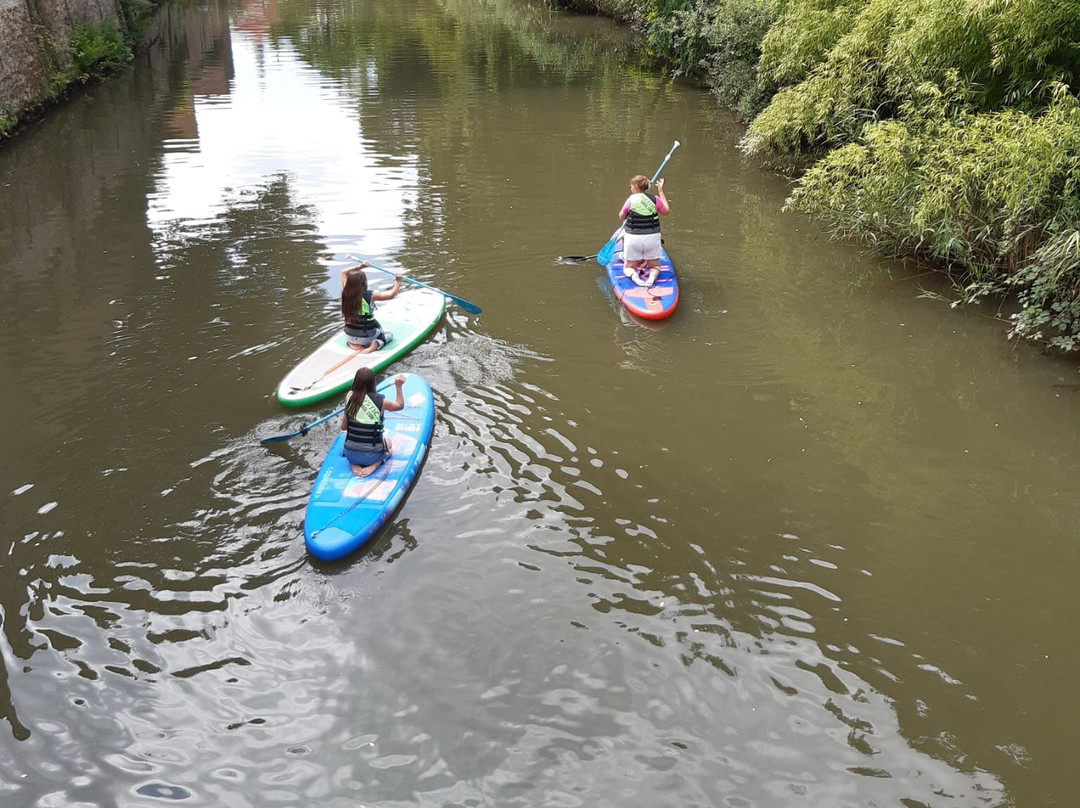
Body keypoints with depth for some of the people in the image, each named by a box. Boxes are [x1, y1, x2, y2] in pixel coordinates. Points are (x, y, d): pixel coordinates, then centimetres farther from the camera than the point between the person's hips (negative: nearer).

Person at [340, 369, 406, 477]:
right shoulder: (380, 401, -14)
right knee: (387, 441, 32)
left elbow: (343, 427, 3)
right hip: (371, 455, -2)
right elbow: (400, 405, 7)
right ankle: (375, 464, 1)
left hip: (350, 454, 2)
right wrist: (398, 386, 13)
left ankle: (354, 465, 7)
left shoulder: (350, 398, -6)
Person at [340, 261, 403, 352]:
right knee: (389, 334, 23)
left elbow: (344, 272, 7)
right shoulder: (370, 295, -21)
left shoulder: (345, 293, -9)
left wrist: (360, 267, 9)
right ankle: (374, 345, -7)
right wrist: (398, 281, -5)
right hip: (366, 337, -4)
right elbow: (391, 294, -17)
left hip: (349, 337, 4)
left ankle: (351, 344, 8)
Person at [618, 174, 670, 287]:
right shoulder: (655, 199, -3)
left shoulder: (631, 199, -8)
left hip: (633, 239, -1)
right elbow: (666, 211, 15)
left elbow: (621, 217, 5)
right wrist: (661, 192, 20)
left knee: (629, 267, 16)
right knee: (654, 266, 19)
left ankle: (633, 275, -19)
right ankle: (653, 275, -16)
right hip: (652, 238, 1)